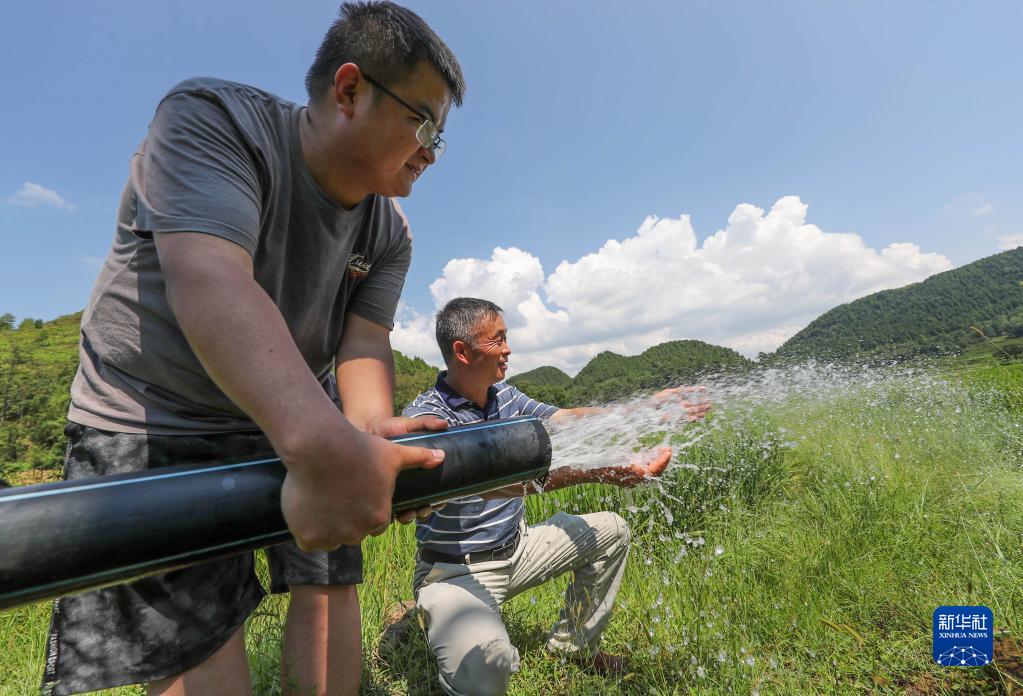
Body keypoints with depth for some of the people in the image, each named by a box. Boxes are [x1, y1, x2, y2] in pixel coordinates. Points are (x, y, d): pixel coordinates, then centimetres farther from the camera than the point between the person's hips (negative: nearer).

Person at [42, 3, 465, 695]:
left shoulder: (390, 234, -2)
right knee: (198, 636, -5)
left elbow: (364, 340, -12)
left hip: (301, 418, 6)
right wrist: (325, 444, -50)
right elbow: (209, 283, -36)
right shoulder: (210, 118, -18)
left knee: (330, 586, 8)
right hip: (153, 424, -5)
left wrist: (370, 428, -34)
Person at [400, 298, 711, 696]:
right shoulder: (426, 414, -25)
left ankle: (574, 644, 28)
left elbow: (568, 419, 1)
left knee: (611, 531, 11)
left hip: (516, 548, 8)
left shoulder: (503, 395, -1)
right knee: (486, 658, -37)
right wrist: (598, 472, -47)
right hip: (456, 570, -7)